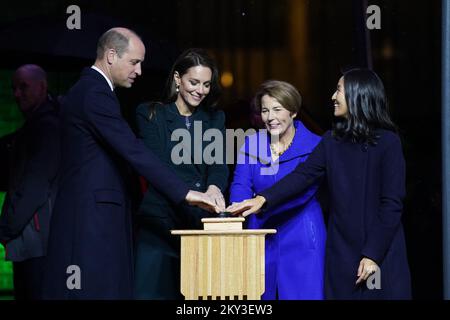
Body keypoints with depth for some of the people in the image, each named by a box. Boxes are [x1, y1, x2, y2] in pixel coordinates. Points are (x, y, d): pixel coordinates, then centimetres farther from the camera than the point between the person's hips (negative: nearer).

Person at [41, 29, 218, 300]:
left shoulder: (87, 90, 19)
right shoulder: (95, 94, -14)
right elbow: (133, 151, -22)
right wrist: (184, 193, -22)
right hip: (93, 218, -10)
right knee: (98, 290, -10)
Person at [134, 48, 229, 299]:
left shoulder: (215, 119, 15)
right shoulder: (150, 115, 4)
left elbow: (219, 164, 1)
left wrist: (214, 187, -23)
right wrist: (191, 194, -24)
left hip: (202, 222, 3)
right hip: (160, 221, -3)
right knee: (154, 291, -6)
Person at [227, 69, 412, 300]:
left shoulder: (387, 142, -8)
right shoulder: (333, 140, 8)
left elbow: (392, 203, -10)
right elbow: (303, 175, -1)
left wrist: (374, 255, -13)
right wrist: (263, 199, -16)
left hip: (381, 256, -4)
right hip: (341, 254, 5)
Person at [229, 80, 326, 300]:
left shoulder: (314, 146, -5)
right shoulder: (251, 144, 8)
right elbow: (241, 184, -3)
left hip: (301, 239, -3)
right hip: (262, 238, 4)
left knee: (303, 294, -7)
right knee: (260, 295, 5)